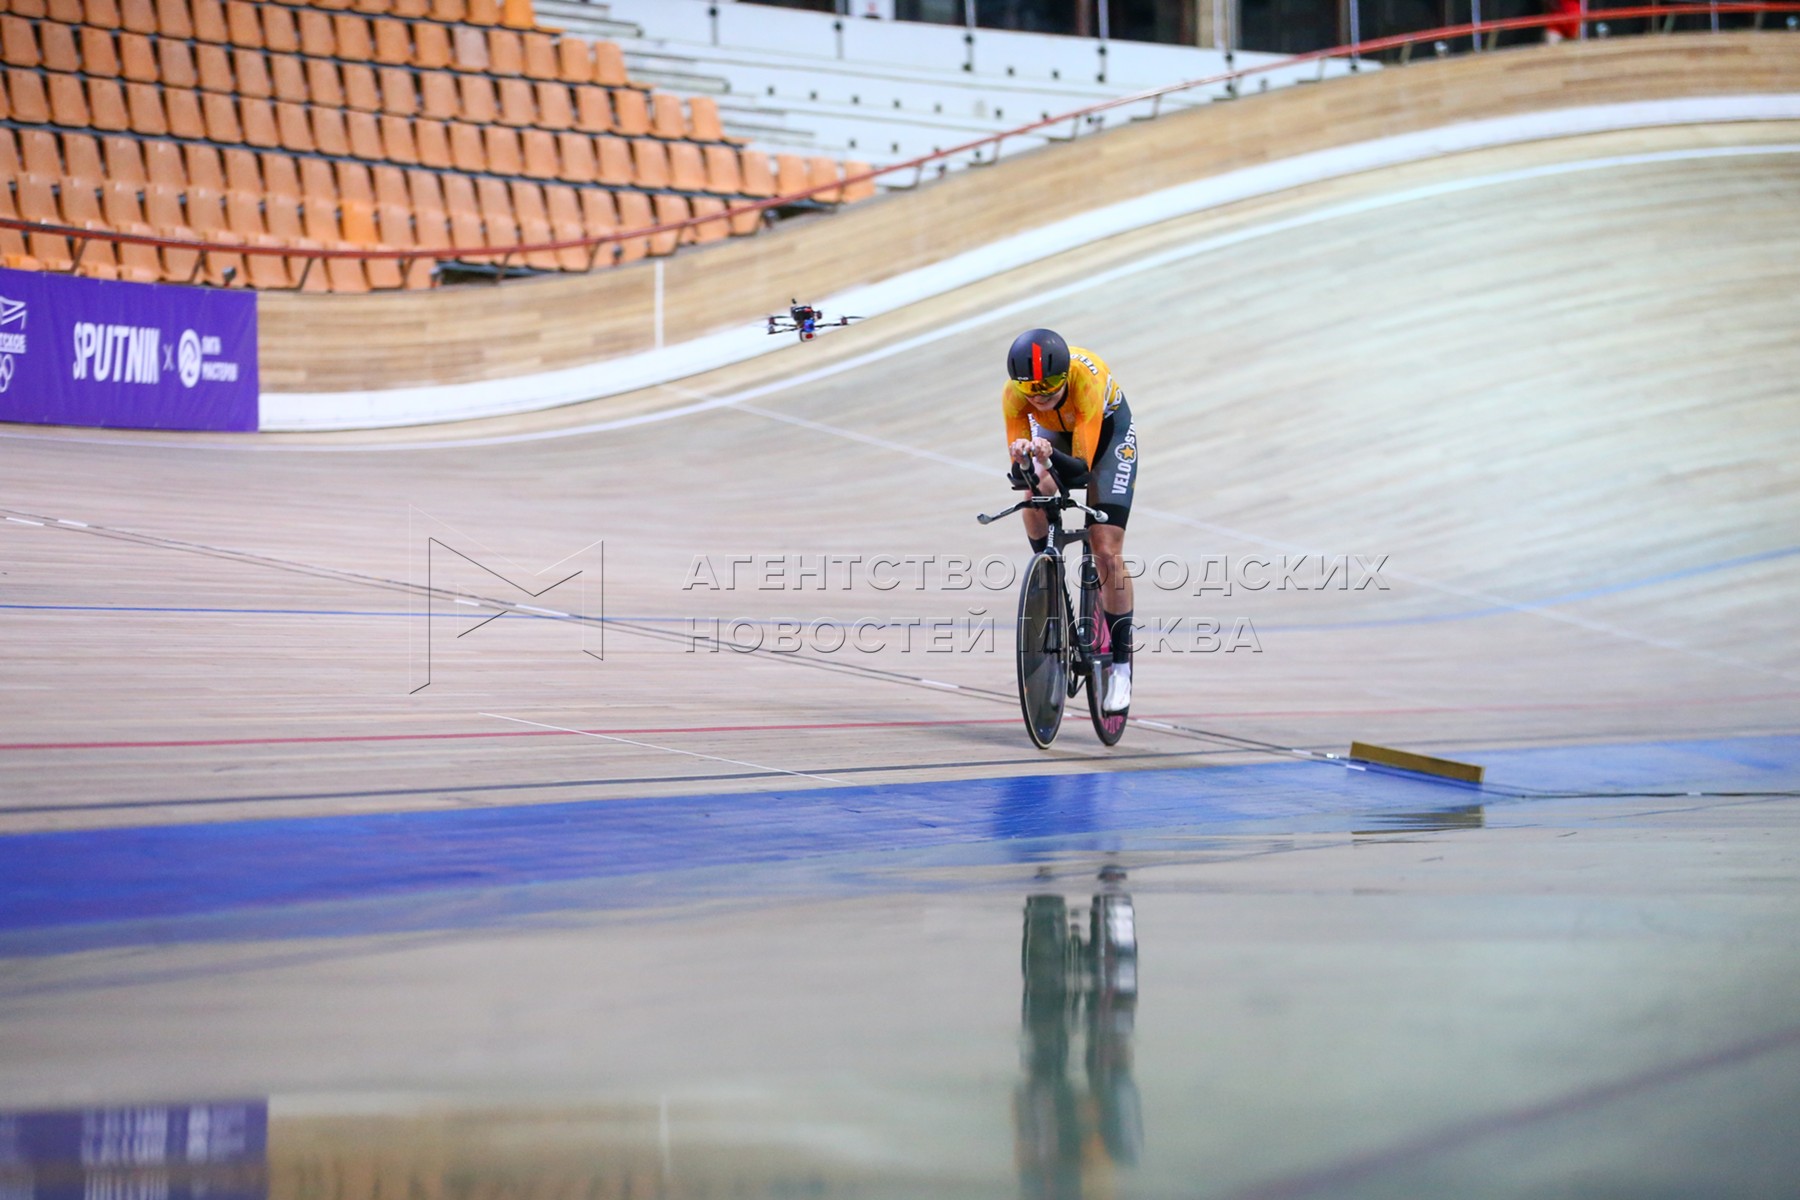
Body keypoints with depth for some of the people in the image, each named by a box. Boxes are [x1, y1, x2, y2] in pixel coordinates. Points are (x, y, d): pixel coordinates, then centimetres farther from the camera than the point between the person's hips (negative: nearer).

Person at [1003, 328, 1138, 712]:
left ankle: (1121, 662, -1)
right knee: (1038, 493, -30)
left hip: (1108, 430, -3)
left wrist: (1050, 456, -62)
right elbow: (1019, 476, -30)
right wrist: (1024, 463, -52)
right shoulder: (1014, 394, -31)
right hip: (1056, 432, 3)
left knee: (1107, 552, -11)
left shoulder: (1087, 380, -41)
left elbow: (1080, 468, -42)